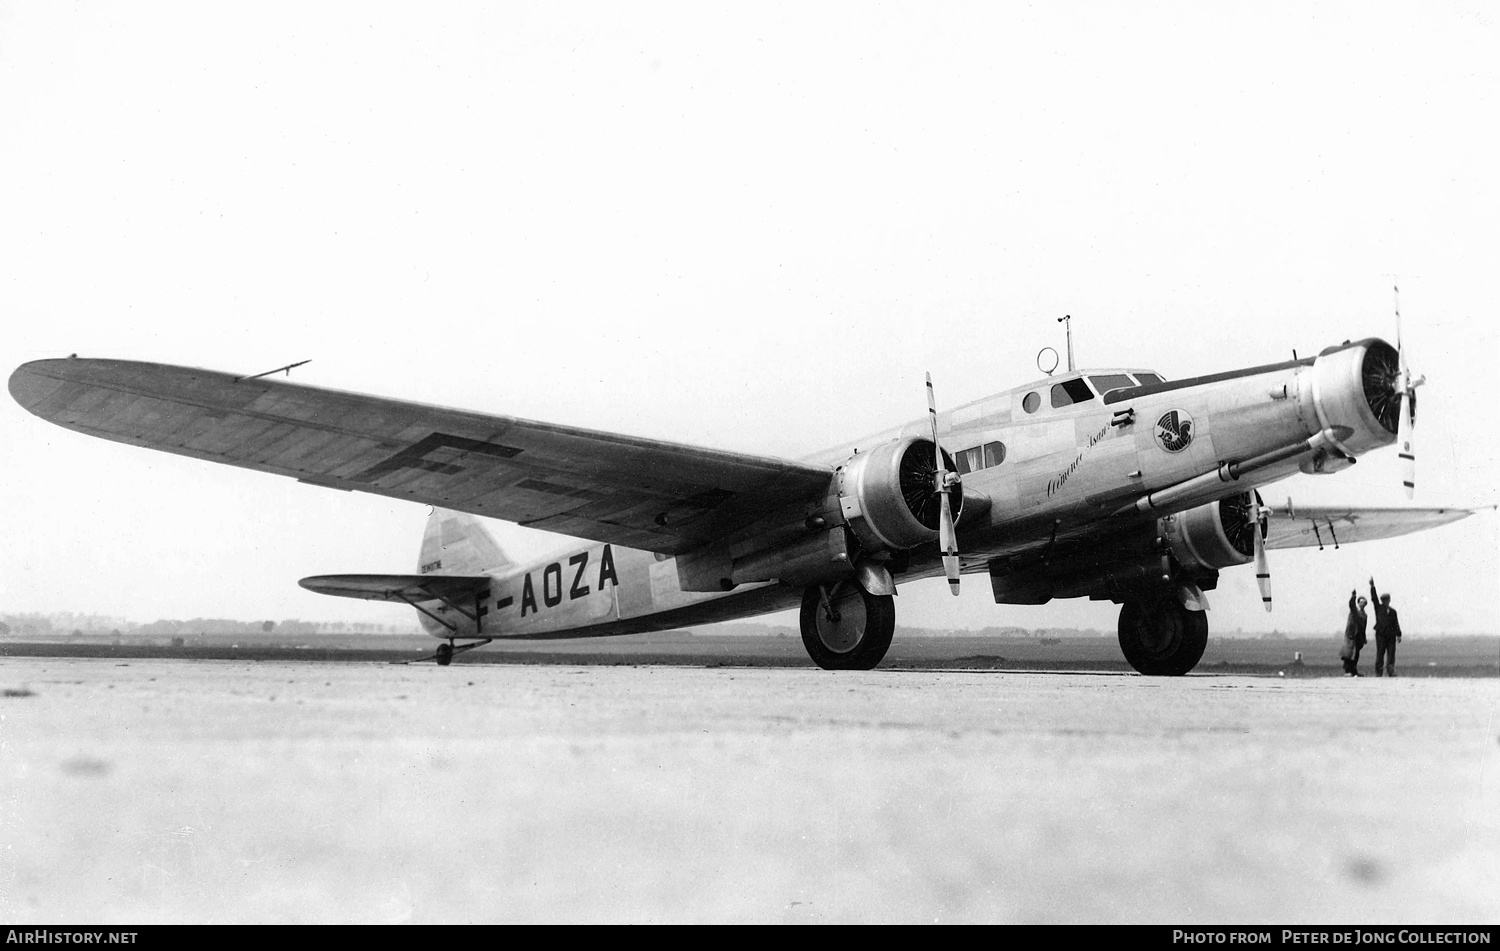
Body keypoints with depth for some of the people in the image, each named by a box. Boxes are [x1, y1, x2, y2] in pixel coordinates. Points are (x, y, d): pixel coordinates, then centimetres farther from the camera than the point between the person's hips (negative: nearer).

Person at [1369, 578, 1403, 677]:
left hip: (1391, 635, 2)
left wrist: (1398, 635, 2)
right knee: (1380, 654, -2)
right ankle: (1378, 672, 0)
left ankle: (1390, 672, -3)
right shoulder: (1378, 608, 9)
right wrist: (1372, 586, -12)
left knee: (1391, 653, -2)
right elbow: (1374, 598, -2)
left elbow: (1396, 623, 10)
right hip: (1381, 634, -2)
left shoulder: (1393, 611, 15)